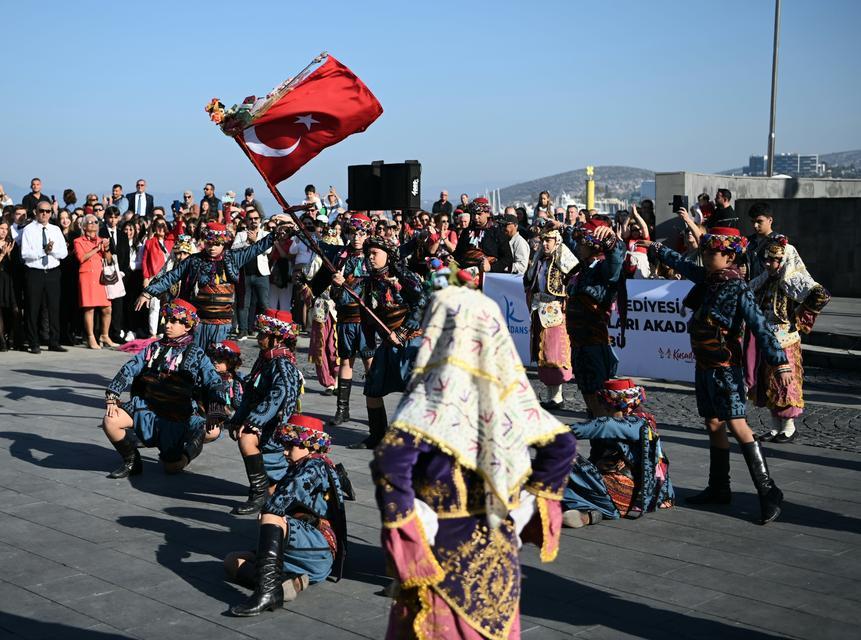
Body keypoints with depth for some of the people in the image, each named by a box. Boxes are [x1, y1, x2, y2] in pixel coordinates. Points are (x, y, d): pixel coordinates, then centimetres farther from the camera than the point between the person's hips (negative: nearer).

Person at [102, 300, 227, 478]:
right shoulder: (155, 348, 7)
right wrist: (111, 397, -12)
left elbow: (215, 383, -14)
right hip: (147, 409, 3)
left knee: (174, 467, -9)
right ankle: (131, 462, 2)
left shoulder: (196, 355, -4)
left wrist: (214, 412, -31)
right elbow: (129, 370, 2)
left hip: (177, 417, -3)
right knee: (110, 421, -20)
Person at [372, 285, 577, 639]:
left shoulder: (437, 390, -17)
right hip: (497, 548, 5)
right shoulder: (505, 387, -2)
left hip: (444, 549, -5)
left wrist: (403, 520, -18)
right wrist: (526, 506, 8)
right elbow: (561, 444, 5)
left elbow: (389, 461, -30)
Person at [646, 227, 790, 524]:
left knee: (737, 426, -13)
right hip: (704, 365, 8)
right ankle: (719, 489, 21)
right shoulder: (706, 278, 7)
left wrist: (780, 363, -28)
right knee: (713, 426, 12)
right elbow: (682, 264, 27)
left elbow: (760, 328, -22)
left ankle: (768, 492, -11)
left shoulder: (738, 290, -15)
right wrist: (656, 249, 38)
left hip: (725, 367, -8)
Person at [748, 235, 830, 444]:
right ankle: (776, 427, 22)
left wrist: (799, 320, -17)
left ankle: (789, 427, 16)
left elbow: (821, 295, -26)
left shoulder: (793, 280, -13)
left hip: (784, 342, -7)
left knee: (785, 384, 2)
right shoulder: (765, 279, 9)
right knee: (766, 385, 11)